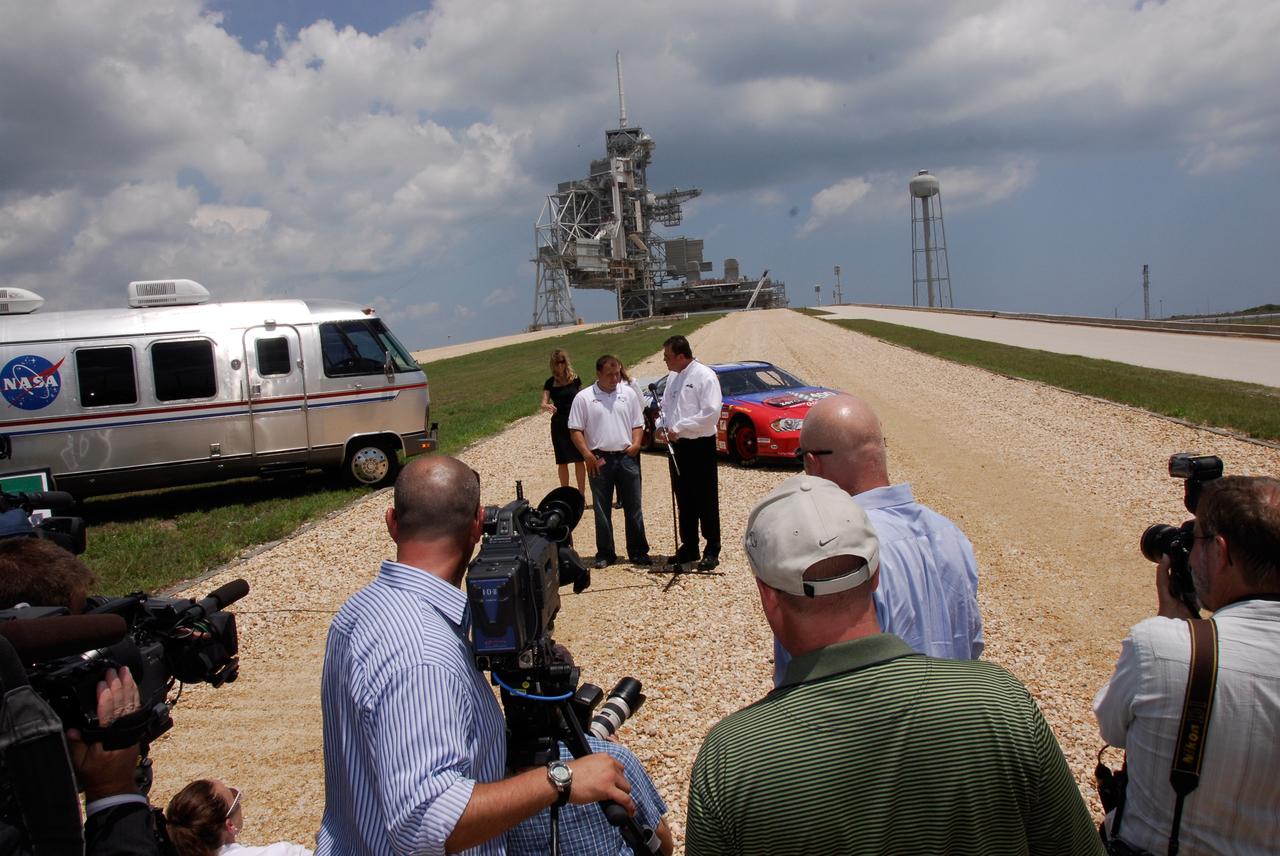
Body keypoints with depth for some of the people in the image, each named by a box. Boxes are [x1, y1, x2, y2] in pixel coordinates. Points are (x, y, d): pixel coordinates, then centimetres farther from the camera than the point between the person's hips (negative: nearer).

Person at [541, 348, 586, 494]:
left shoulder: (575, 379, -1)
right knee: (562, 462, 6)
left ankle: (581, 494, 8)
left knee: (579, 460, 0)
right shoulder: (550, 382, 2)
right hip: (558, 424, 1)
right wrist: (547, 407, -30)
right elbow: (543, 403, -6)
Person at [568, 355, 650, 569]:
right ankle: (605, 553, 14)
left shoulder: (629, 394, 8)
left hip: (627, 457, 2)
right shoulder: (584, 398, 0)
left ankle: (638, 552, 14)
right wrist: (587, 455, -11)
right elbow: (575, 430, -2)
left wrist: (636, 444, -6)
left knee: (633, 507, 6)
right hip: (599, 459, -2)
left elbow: (638, 424, 12)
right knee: (602, 509, 5)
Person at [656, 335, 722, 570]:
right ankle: (688, 547, 25)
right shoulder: (673, 377, 13)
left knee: (706, 501, -1)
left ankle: (712, 551, 7)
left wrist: (679, 428, -18)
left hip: (700, 445, -8)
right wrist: (662, 425, 1)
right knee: (684, 499, 14)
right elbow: (665, 406, 22)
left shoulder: (705, 376, -12)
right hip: (677, 445, 8)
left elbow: (711, 413, -19)